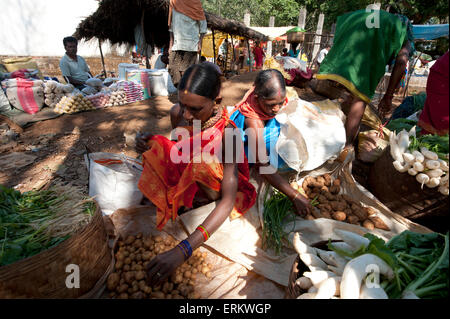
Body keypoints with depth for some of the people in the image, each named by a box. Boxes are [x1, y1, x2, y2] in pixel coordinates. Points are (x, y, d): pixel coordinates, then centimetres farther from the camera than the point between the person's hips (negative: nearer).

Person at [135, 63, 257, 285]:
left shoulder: (227, 132, -30)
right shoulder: (177, 113, -14)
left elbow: (228, 200, -35)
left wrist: (183, 250, -45)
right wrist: (151, 145, -19)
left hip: (216, 187, -4)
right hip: (182, 179, 5)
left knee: (199, 161, -30)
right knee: (159, 145, -15)